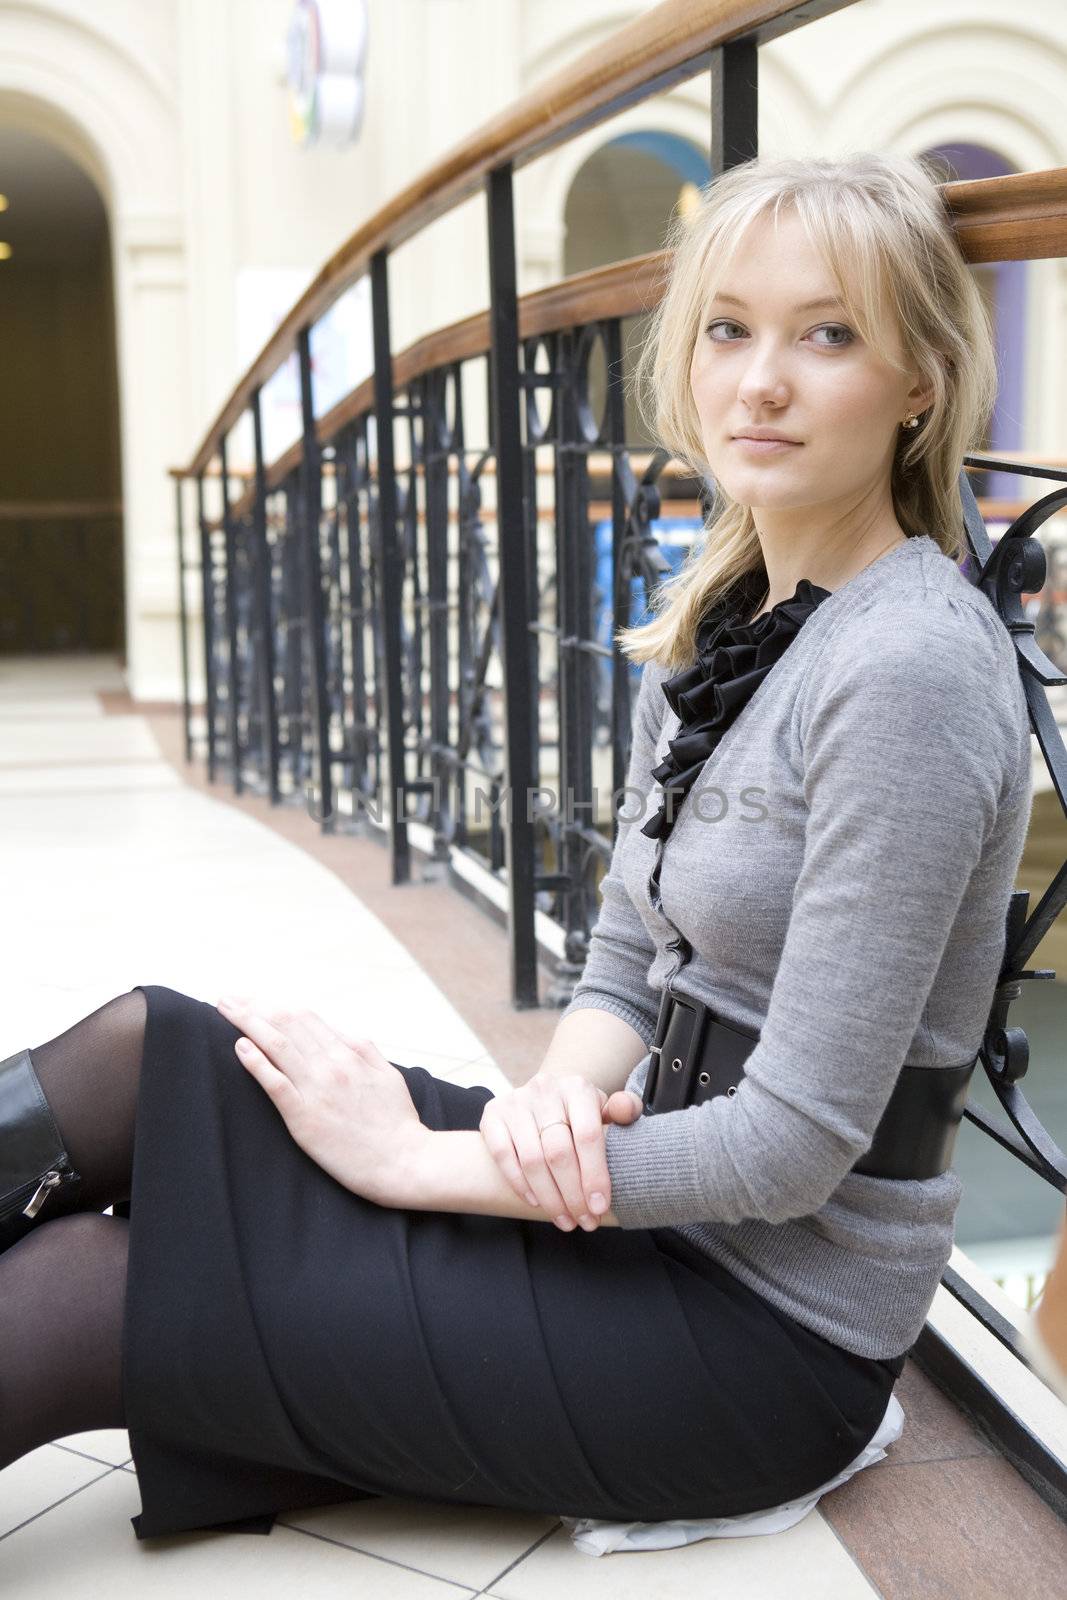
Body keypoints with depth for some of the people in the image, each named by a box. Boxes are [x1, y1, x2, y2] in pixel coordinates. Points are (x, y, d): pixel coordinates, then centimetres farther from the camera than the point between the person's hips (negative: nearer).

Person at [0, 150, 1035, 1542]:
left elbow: (797, 1146, -23)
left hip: (772, 1325, -7)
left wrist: (417, 1158, -16)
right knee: (145, 1049, -7)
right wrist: (561, 1093, -14)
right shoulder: (707, 624, 7)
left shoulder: (912, 668, -21)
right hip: (655, 1205, 8)